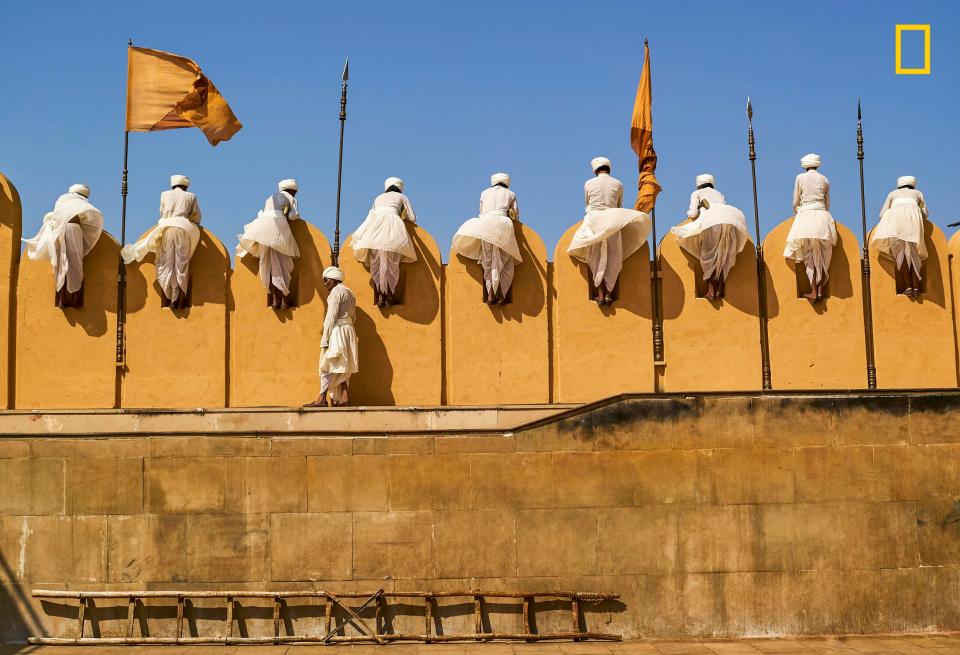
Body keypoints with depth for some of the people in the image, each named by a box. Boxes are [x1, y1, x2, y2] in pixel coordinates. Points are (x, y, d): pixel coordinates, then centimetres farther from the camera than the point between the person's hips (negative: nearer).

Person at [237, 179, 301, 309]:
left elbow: (261, 214, 20)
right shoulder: (291, 199, 17)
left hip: (263, 224, 4)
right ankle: (284, 300, -7)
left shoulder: (270, 198, 30)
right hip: (279, 224, -3)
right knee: (283, 264, 0)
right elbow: (293, 216, 1)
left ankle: (275, 299, -3)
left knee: (268, 264, 4)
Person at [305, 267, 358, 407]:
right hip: (348, 331, 9)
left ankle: (321, 398, -10)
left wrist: (325, 340, -18)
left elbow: (331, 317, -17)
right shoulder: (349, 292, 18)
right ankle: (343, 398, 4)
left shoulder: (336, 292, -10)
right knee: (341, 367, 9)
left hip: (337, 331, -9)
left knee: (328, 366, -8)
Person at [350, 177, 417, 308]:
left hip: (374, 226, 3)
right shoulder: (402, 197, 24)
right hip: (392, 225, -3)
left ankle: (379, 297, -6)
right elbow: (412, 218, 19)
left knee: (376, 263, 2)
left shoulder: (378, 198, 33)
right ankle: (389, 297, -6)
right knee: (391, 264, -1)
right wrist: (402, 216, 39)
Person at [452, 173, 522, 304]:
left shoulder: (485, 193, 24)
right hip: (502, 225, -1)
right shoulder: (510, 194, 20)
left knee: (488, 262, 4)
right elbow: (516, 216, 18)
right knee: (505, 263, 4)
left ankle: (490, 295, -6)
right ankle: (501, 295, -7)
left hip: (485, 225, 1)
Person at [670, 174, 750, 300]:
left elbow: (693, 214, 12)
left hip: (712, 221, -4)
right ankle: (720, 290, 2)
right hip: (731, 221, 4)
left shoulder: (697, 193, 25)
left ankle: (711, 291, -9)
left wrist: (689, 214, 35)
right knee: (725, 257, 8)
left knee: (709, 256, 0)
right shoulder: (719, 194, 38)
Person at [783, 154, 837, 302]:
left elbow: (795, 202, 8)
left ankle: (813, 292, -8)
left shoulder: (800, 178, 4)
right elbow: (827, 204, 17)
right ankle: (821, 290, 2)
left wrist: (796, 213, 28)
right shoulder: (825, 180, 11)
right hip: (823, 217, 2)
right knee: (822, 257, 7)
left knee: (809, 257, -1)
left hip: (806, 216, -2)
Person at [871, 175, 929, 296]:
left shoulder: (893, 193, 31)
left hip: (896, 217, -1)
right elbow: (925, 213, 26)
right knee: (914, 253, 5)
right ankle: (916, 286, -7)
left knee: (900, 253, -1)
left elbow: (882, 214, 22)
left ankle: (909, 286, -11)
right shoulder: (917, 193, 32)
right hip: (913, 217, 1)